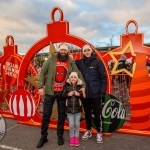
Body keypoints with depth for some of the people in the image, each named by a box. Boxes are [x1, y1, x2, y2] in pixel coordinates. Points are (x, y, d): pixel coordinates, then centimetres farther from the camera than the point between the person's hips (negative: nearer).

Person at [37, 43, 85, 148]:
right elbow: (42, 73, -3)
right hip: (50, 92, -1)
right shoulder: (51, 59, -2)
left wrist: (83, 85, -9)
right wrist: (40, 87, -11)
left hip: (63, 92, 2)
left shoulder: (71, 62, 4)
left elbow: (78, 74, 3)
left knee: (62, 114, 12)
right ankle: (43, 136, 26)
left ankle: (60, 136, 30)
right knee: (46, 114, 7)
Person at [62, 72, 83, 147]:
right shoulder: (67, 86, -2)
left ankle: (76, 137, 29)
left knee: (77, 124, 11)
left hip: (78, 108, 0)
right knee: (71, 124, 7)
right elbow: (62, 95, -3)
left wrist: (79, 94, -19)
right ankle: (71, 137, 27)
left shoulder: (80, 85, -3)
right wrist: (68, 94, -19)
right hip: (69, 108, 0)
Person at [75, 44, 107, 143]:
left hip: (95, 93, -3)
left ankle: (99, 132, 27)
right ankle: (88, 131, 35)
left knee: (97, 114, 7)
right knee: (87, 113, 17)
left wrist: (102, 91, -9)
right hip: (85, 93, 3)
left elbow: (103, 77, -5)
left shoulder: (98, 62, -4)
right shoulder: (79, 62, 6)